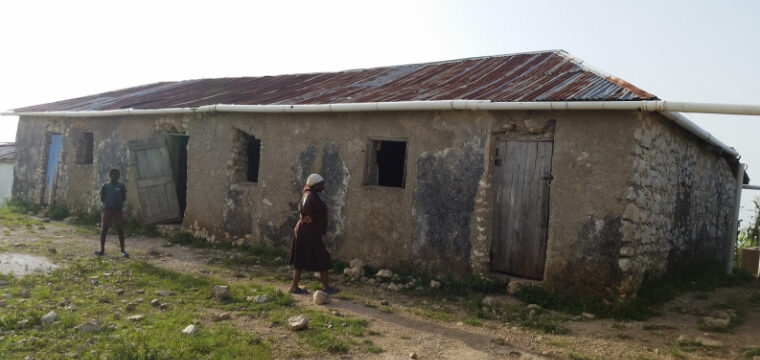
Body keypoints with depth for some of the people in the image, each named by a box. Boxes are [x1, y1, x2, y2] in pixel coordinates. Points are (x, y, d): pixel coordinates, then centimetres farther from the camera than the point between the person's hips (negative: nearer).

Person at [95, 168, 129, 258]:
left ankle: (123, 250, -3)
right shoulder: (105, 186, 8)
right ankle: (102, 249, 9)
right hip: (107, 209, 1)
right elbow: (102, 198, 8)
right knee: (104, 229, 2)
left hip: (118, 210, -1)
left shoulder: (121, 186, 8)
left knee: (120, 230, -4)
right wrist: (107, 202, -3)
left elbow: (124, 198, 6)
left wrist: (118, 203, -6)